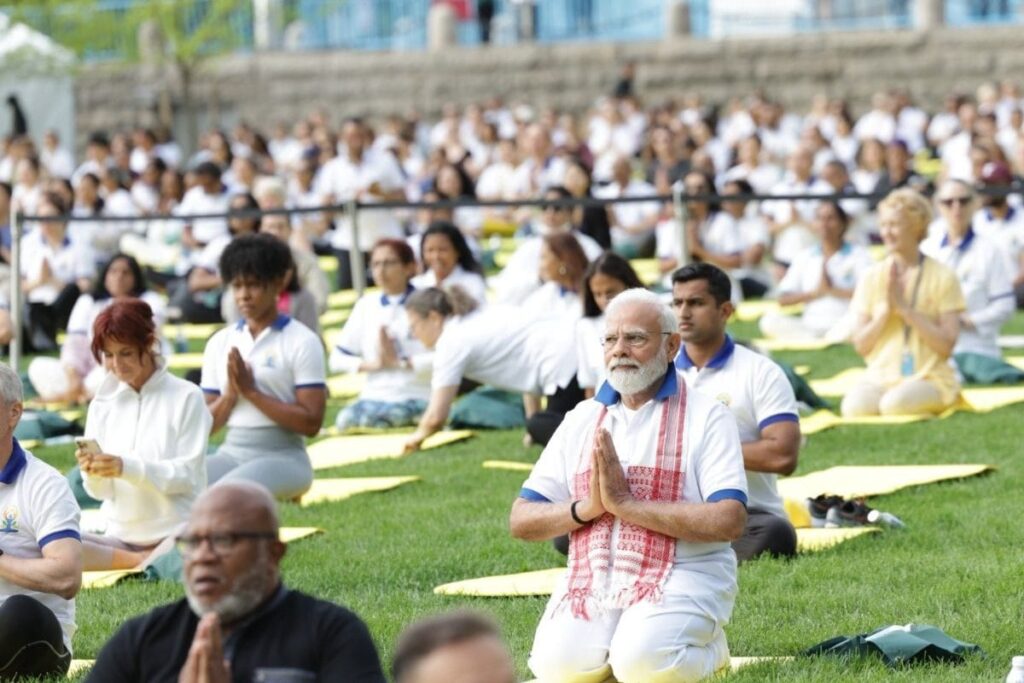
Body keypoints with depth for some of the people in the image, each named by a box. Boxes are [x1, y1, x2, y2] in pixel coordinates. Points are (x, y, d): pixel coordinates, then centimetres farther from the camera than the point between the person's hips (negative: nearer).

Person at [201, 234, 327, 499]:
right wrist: (230, 394, -8)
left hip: (282, 456, -5)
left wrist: (251, 391, -13)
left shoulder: (301, 342, -2)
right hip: (231, 454, 5)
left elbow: (311, 422, -10)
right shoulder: (220, 343, 13)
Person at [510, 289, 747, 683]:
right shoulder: (582, 419, 15)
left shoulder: (705, 416, 0)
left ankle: (706, 648, 4)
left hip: (680, 578, -4)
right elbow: (521, 521, 11)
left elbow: (729, 521, -14)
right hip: (591, 581, 4)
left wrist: (625, 503, -16)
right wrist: (587, 508, -10)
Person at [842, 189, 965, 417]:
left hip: (929, 378, -2)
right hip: (881, 377, 2)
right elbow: (860, 345, 4)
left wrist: (904, 306, -14)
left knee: (894, 404, -35)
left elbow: (946, 344, -10)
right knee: (854, 406, -32)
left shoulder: (942, 277, -2)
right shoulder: (872, 277, 8)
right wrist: (885, 308, -10)